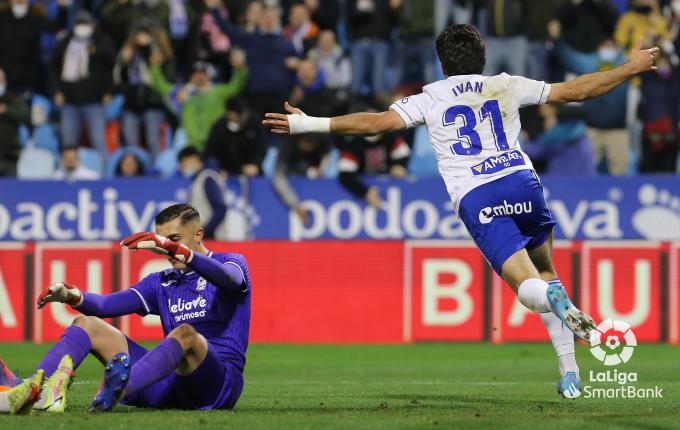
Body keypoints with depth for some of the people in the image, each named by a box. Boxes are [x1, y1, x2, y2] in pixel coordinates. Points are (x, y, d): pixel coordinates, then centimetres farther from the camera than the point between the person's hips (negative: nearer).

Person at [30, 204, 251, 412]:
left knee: (184, 334, -38)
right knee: (86, 324, 0)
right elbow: (106, 305, 9)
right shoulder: (162, 282, 20)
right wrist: (72, 296, -14)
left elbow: (228, 277, -22)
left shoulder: (232, 262, 5)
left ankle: (118, 390, -66)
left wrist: (177, 250, -38)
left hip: (220, 382, -6)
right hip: (169, 385, 6)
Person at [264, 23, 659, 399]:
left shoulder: (430, 99, 13)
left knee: (528, 286, -4)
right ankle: (570, 374, 14)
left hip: (477, 199, -2)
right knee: (545, 271, 22)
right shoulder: (506, 87, 19)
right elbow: (575, 91, 23)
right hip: (522, 182, 2)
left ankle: (556, 300, -43)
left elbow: (380, 122, 1)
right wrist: (633, 68, 37)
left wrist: (308, 124, 3)